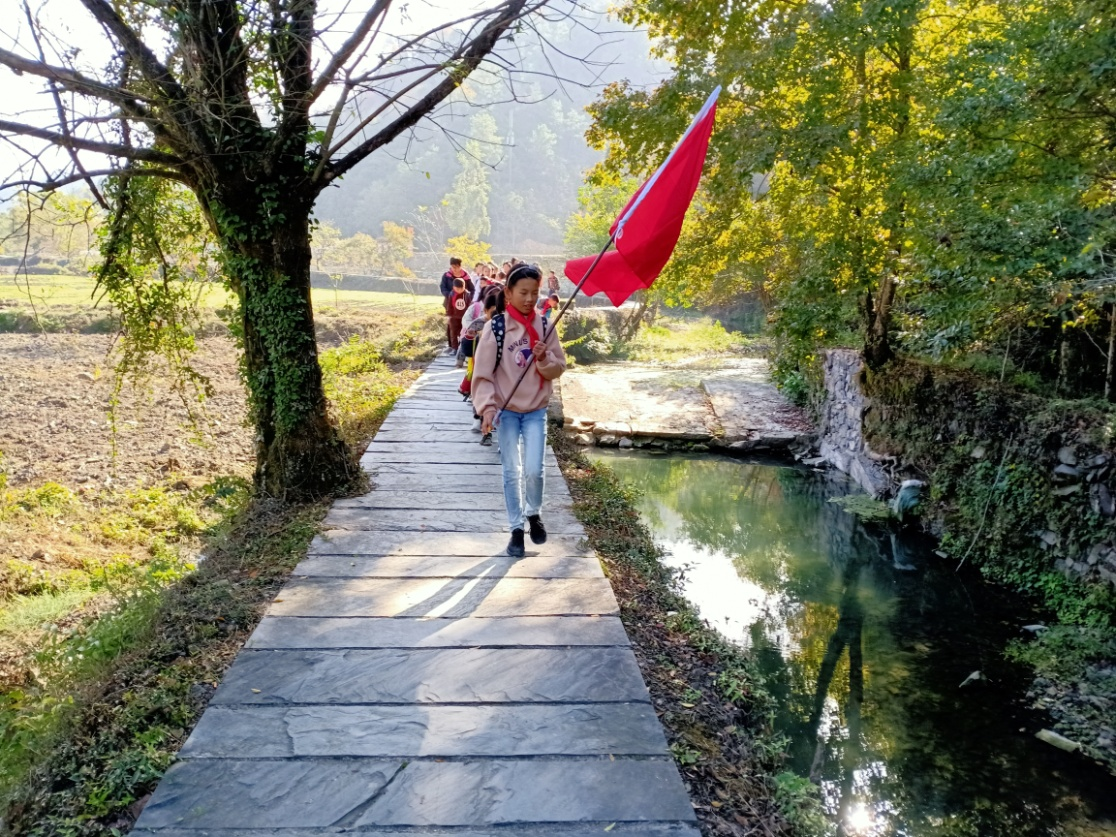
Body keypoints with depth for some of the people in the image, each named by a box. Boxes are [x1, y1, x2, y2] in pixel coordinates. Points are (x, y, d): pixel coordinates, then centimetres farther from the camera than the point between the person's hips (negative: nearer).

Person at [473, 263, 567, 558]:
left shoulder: (544, 326, -2)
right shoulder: (496, 327, -10)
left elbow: (558, 368, 3)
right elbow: (482, 372, -10)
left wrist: (545, 358, -18)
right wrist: (487, 407, -20)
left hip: (536, 410, 1)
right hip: (506, 410, -1)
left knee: (534, 470, -5)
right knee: (512, 472, 4)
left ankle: (534, 513, 25)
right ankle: (516, 529, 19)